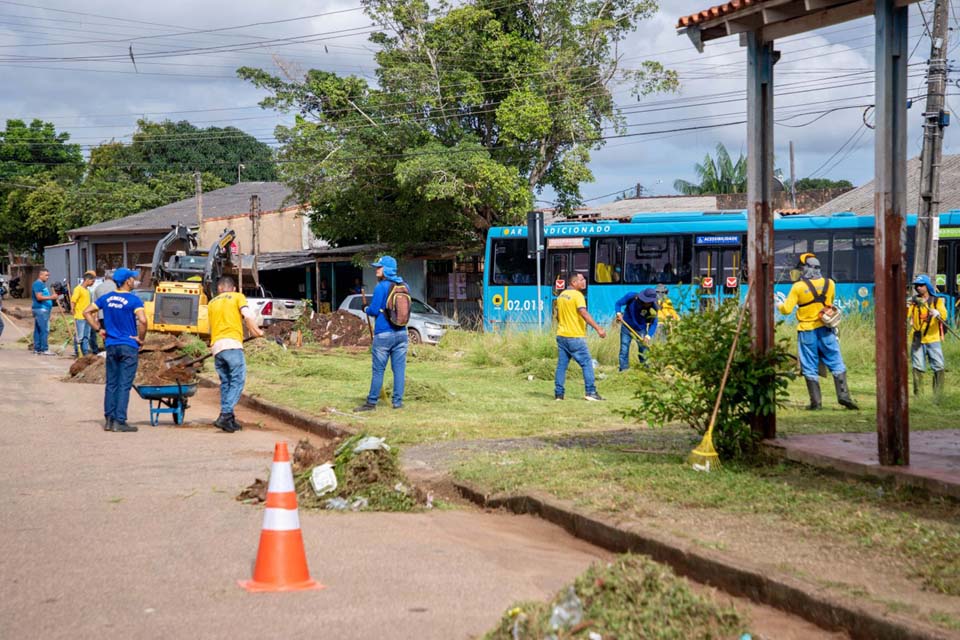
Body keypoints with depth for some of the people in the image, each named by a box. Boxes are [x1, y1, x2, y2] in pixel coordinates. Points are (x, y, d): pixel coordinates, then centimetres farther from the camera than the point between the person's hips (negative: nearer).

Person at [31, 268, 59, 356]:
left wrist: (53, 296, 17)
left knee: (38, 330, 10)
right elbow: (39, 297, -20)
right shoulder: (37, 284, -11)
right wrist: (51, 297, -25)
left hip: (44, 309, 11)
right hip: (41, 309, -11)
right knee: (44, 330, -12)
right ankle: (44, 349, -13)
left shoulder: (42, 284, 20)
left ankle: (37, 349, 12)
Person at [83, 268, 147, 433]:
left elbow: (86, 312, 8)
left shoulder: (106, 298, 6)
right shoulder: (133, 300, -12)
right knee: (124, 385, -2)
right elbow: (142, 320, -24)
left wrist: (99, 329, 10)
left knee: (111, 384, 12)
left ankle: (108, 420, 13)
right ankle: (119, 422, -3)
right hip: (128, 347, -5)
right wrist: (141, 338, -10)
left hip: (111, 345, 5)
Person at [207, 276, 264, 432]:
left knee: (225, 382, 12)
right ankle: (225, 415, -20)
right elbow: (247, 315, -5)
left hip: (216, 346, 5)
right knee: (237, 381, -7)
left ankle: (228, 419, 8)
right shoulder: (238, 297, 11)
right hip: (232, 344, -5)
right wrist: (255, 331, 9)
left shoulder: (212, 303, 25)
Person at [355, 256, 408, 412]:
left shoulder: (381, 287, -11)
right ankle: (398, 401, 7)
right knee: (399, 369, 6)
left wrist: (366, 310, 10)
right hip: (401, 333, 5)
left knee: (378, 370, 0)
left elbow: (373, 310, -12)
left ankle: (372, 402, 5)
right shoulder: (404, 286, 7)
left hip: (383, 334, -5)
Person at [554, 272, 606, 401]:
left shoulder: (561, 295, 13)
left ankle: (558, 393, 6)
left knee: (561, 365, 8)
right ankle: (591, 392, -5)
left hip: (561, 335, 8)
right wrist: (598, 328, -27)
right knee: (587, 363, -2)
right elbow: (584, 313, -24)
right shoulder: (577, 295, -12)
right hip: (575, 337, -8)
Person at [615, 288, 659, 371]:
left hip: (641, 330, 0)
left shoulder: (654, 308, -20)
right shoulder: (632, 296, -20)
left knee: (644, 353, 1)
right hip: (627, 327, 1)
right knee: (624, 351, 1)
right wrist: (618, 313, -23)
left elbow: (654, 324, -18)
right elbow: (618, 303, -6)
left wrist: (648, 336, -32)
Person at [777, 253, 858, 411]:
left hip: (806, 331, -2)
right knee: (836, 364, 7)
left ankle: (816, 402, 3)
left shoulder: (798, 287, -8)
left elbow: (787, 309, -7)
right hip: (825, 330, 2)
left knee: (810, 368, 5)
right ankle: (843, 395, -4)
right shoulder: (829, 283, 1)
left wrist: (780, 306, 13)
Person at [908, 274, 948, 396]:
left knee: (939, 368, -3)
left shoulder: (937, 301, 5)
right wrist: (905, 308, -28)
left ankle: (938, 395, 6)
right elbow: (905, 316, -6)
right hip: (917, 341, 1)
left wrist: (937, 313, -35)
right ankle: (918, 394, 7)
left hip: (933, 339, -1)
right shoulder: (913, 301, 8)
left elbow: (944, 316, -12)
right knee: (918, 368, 0)